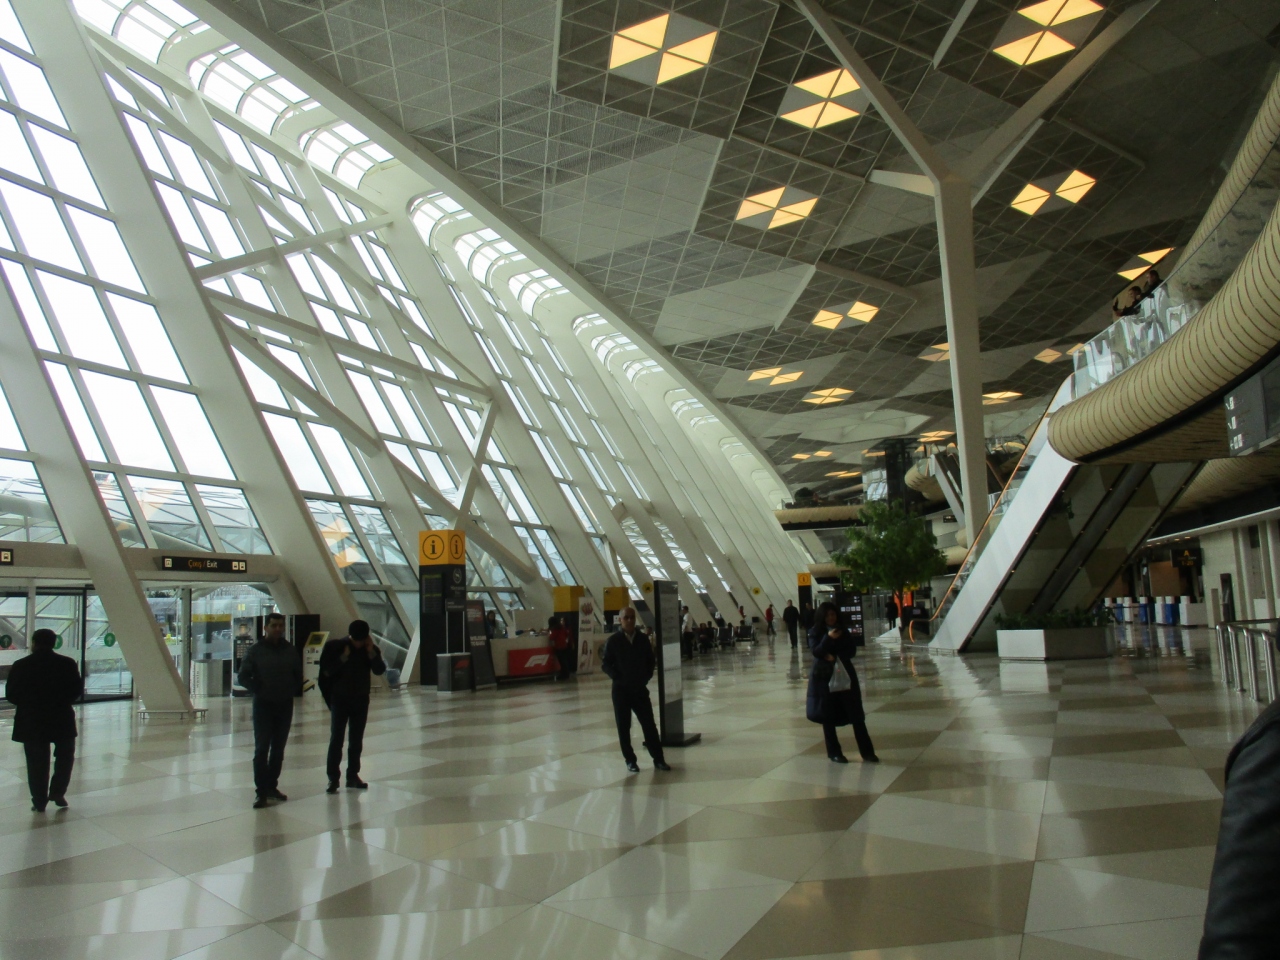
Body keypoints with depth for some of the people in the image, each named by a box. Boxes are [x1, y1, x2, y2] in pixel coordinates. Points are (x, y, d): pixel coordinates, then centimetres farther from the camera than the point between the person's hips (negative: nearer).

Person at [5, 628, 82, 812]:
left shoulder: (20, 666, -9)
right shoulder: (67, 664, -7)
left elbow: (11, 695, -4)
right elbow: (77, 690, -3)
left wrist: (28, 703, 15)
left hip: (31, 722, 0)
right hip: (62, 720, 0)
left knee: (37, 763, 10)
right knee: (65, 756, 19)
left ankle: (39, 801, 14)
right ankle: (57, 793, 13)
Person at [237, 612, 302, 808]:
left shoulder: (290, 650, 5)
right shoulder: (256, 651, -5)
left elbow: (298, 674, 14)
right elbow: (243, 676, -5)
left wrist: (294, 691, 1)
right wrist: (259, 690, -9)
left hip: (285, 705, 4)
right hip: (263, 705, -3)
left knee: (278, 748, 10)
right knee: (262, 749, -5)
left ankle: (272, 786, 21)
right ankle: (261, 792, -1)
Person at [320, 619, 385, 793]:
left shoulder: (371, 649, -2)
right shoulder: (336, 647, -8)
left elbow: (380, 670, -11)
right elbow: (327, 671, -14)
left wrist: (371, 652, -20)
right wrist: (344, 657, -21)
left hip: (361, 700, 3)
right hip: (340, 700, -3)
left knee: (356, 740, 8)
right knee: (336, 739, -5)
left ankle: (353, 775, 17)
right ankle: (333, 778, -1)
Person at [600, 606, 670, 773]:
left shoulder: (643, 639, 1)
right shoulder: (613, 641, -7)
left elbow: (650, 660, 11)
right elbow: (605, 664, -5)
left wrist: (646, 677, -1)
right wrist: (617, 678, -13)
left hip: (640, 688, 2)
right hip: (621, 689, -2)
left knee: (649, 724, 3)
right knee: (623, 727, 5)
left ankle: (658, 759, 10)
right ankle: (630, 760, 16)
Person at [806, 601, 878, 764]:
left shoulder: (842, 631, 8)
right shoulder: (815, 632, 1)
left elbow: (852, 651, 2)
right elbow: (815, 652, -12)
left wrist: (835, 656, -13)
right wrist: (828, 638, -24)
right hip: (824, 677, -2)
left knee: (856, 714, -2)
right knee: (827, 716, 2)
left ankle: (867, 752, -1)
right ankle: (834, 753, 12)